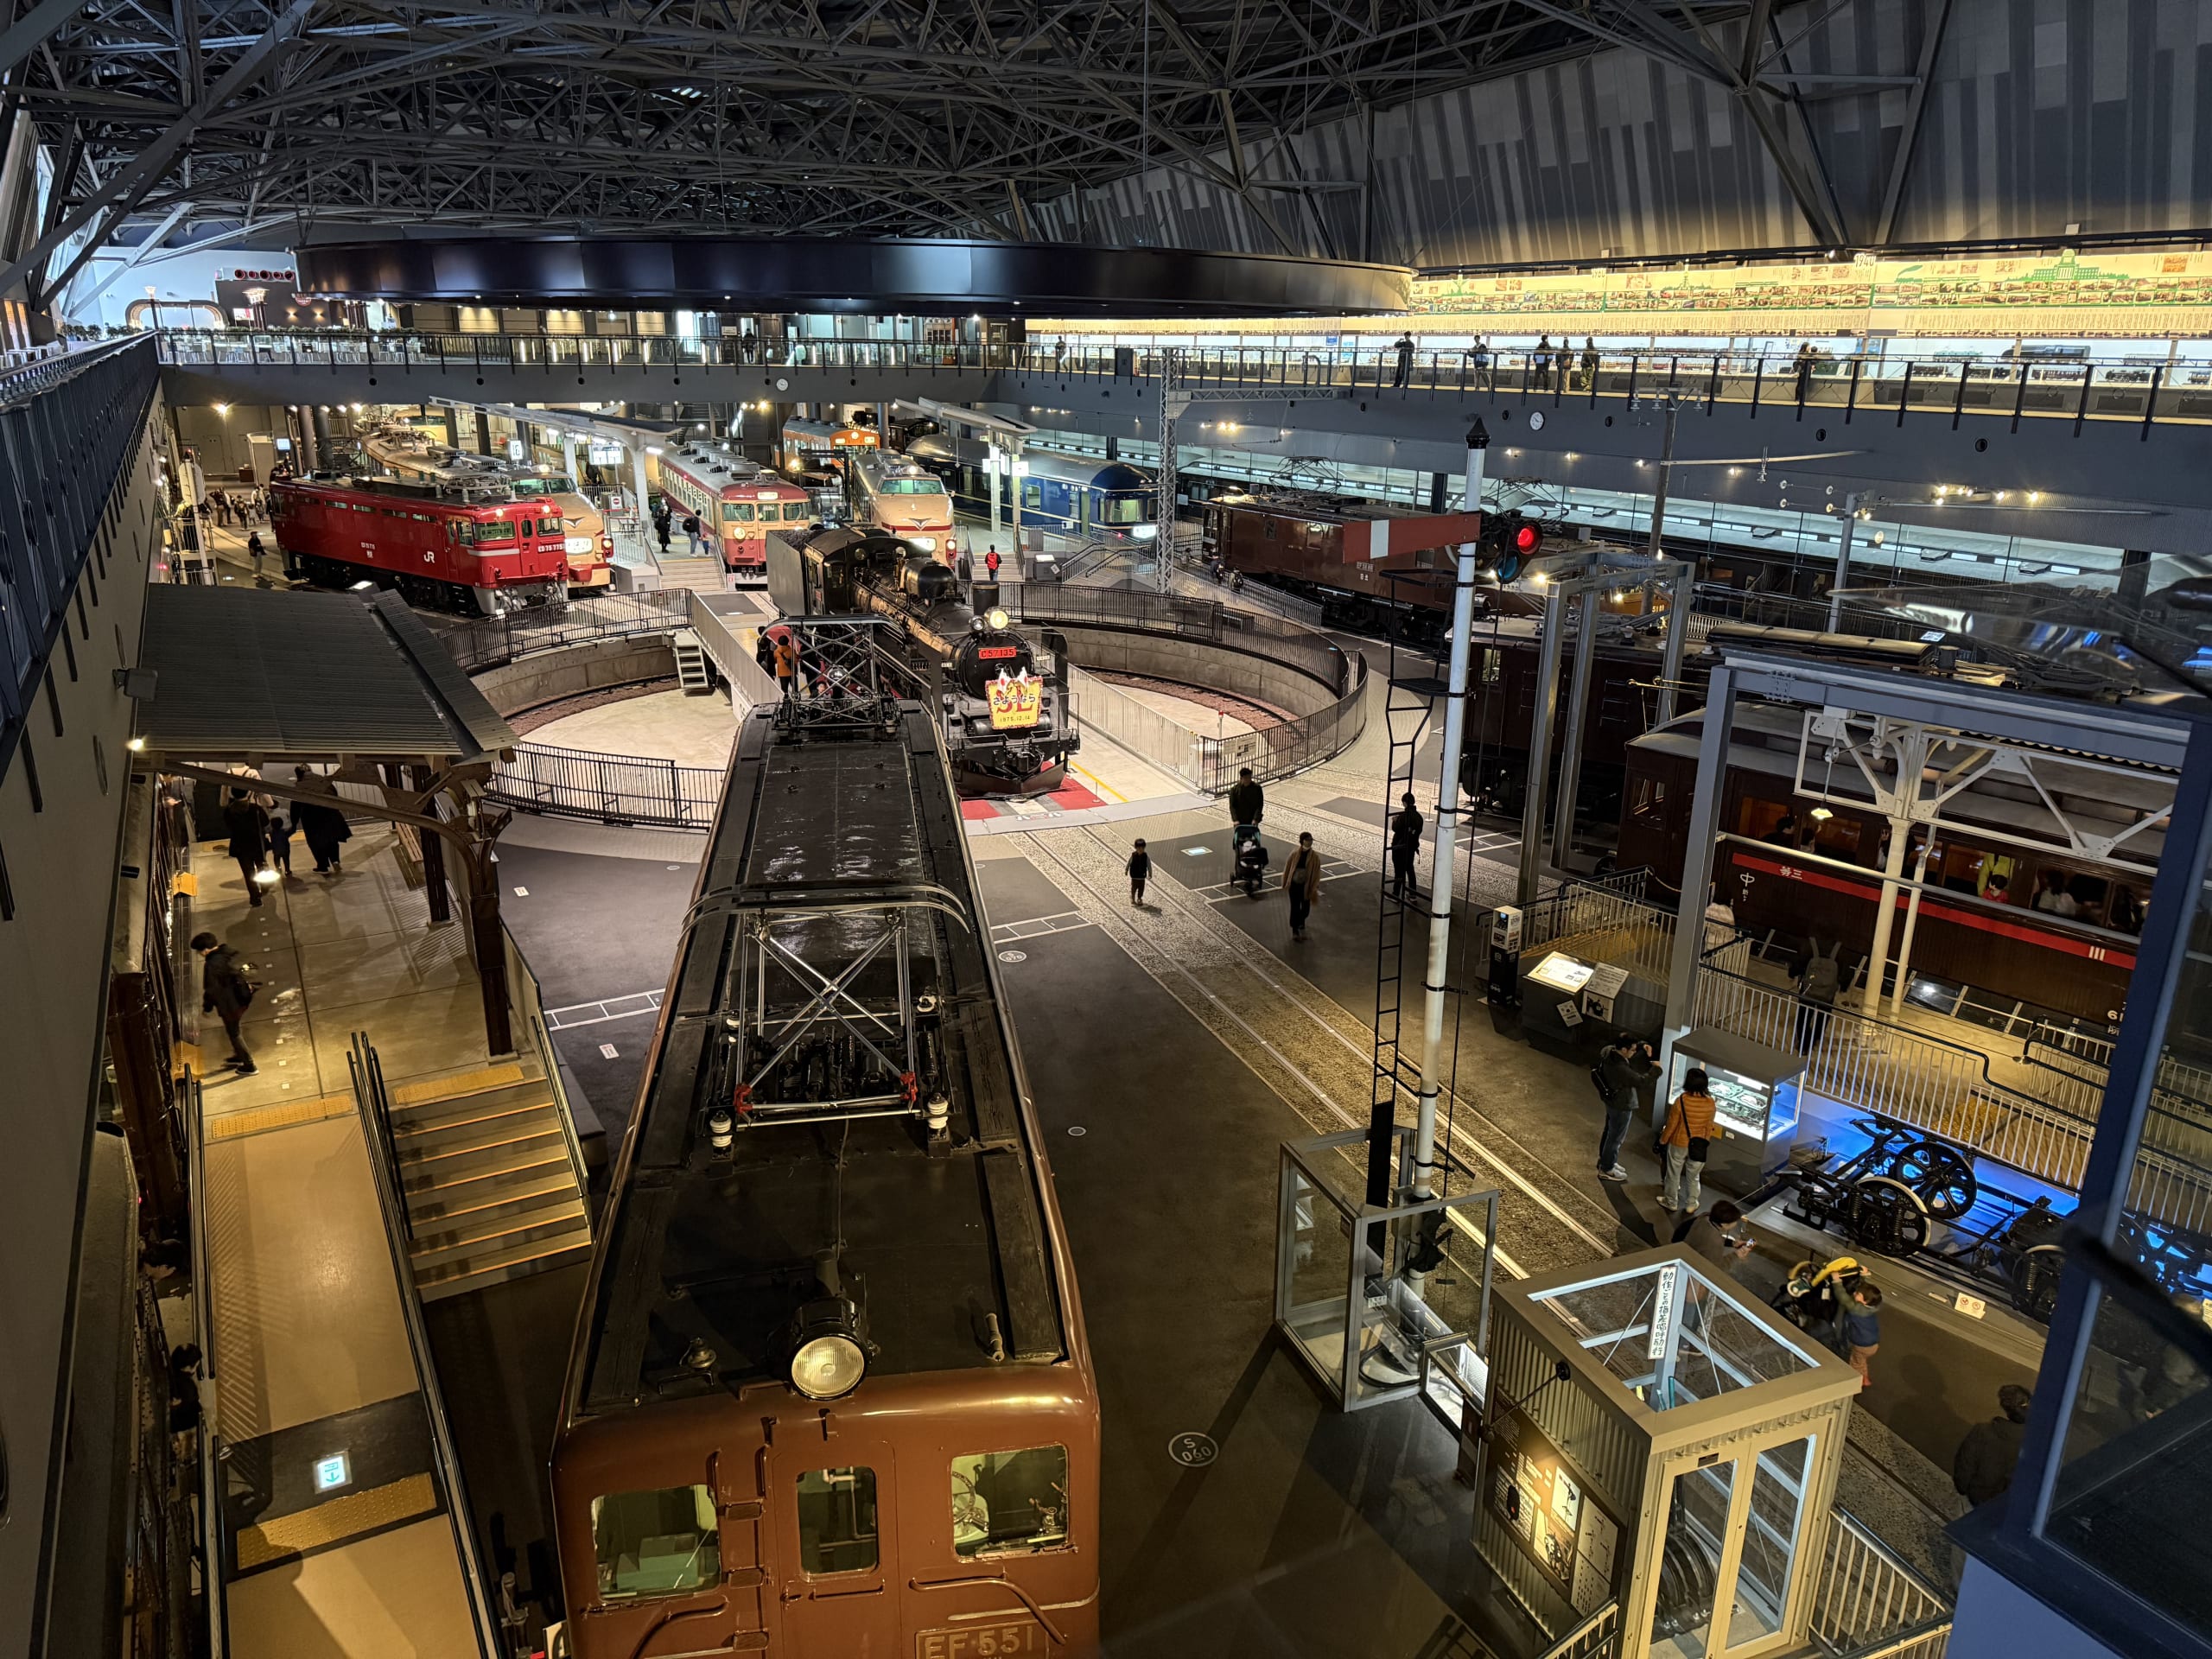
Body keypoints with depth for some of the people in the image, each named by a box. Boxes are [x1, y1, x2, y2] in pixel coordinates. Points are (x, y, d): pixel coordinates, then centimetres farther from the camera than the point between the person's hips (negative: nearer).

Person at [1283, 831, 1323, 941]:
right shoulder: (1294, 854, -10)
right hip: (1294, 885, -1)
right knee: (1295, 908, 4)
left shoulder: (1315, 856, -10)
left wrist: (1314, 889, -9)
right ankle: (1295, 930, 22)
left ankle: (1301, 924, 45)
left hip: (1306, 886, 1)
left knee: (1306, 908, 13)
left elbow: (1316, 873, -6)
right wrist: (1285, 884, 4)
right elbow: (1287, 869, 0)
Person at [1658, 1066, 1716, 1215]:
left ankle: (1671, 1203, 32)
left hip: (1678, 1144, -3)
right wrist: (1705, 1142, 15)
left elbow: (1671, 1125, -15)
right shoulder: (1710, 1102, -15)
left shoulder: (1681, 1101, -25)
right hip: (1698, 1145, 3)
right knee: (1693, 1176, 21)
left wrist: (1662, 1141, 0)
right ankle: (1691, 1205, 33)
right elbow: (1709, 1126, -2)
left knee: (1673, 1174, 17)